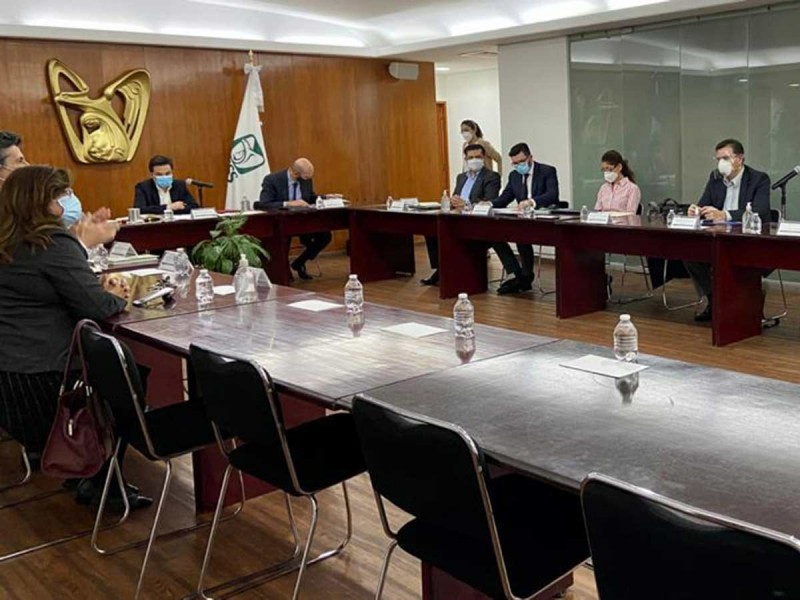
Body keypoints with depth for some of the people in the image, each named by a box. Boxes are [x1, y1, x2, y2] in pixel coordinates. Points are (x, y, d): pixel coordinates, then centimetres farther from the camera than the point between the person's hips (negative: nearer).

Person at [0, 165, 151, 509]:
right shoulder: (53, 244, -17)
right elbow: (97, 307, -18)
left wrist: (100, 289, 10)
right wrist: (116, 297, 5)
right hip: (43, 379, -9)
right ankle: (101, 483, 16)